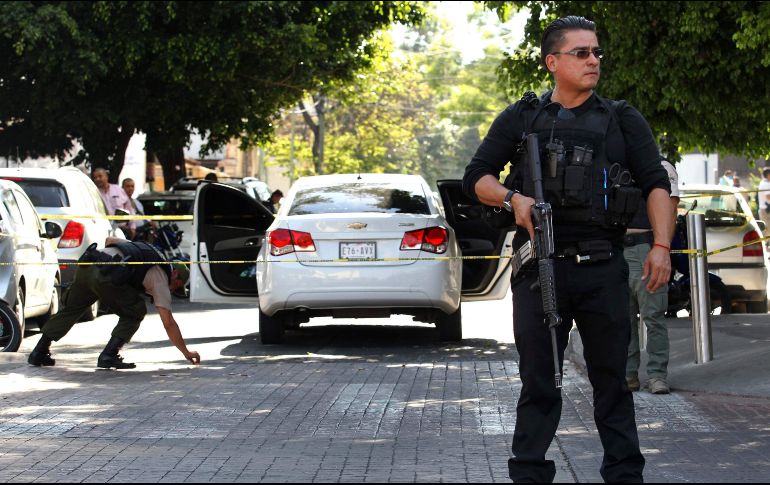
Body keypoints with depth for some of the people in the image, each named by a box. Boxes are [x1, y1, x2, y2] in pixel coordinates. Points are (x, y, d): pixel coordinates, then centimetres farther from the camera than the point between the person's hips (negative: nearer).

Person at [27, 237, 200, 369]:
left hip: (85, 266, 7)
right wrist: (186, 352, 18)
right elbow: (169, 323, 12)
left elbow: (109, 240, 35)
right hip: (107, 277, -7)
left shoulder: (139, 247, 34)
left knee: (70, 309, 23)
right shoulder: (160, 278, 15)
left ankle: (38, 354, 27)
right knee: (134, 313, 14)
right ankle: (108, 356, 5)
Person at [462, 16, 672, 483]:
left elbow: (656, 184, 4)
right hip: (541, 268, 0)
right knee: (538, 382, 3)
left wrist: (661, 246, -9)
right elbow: (476, 178, 9)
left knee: (612, 379, 6)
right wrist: (513, 198, -11)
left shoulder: (623, 120, 11)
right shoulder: (521, 118, 10)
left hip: (604, 272, 0)